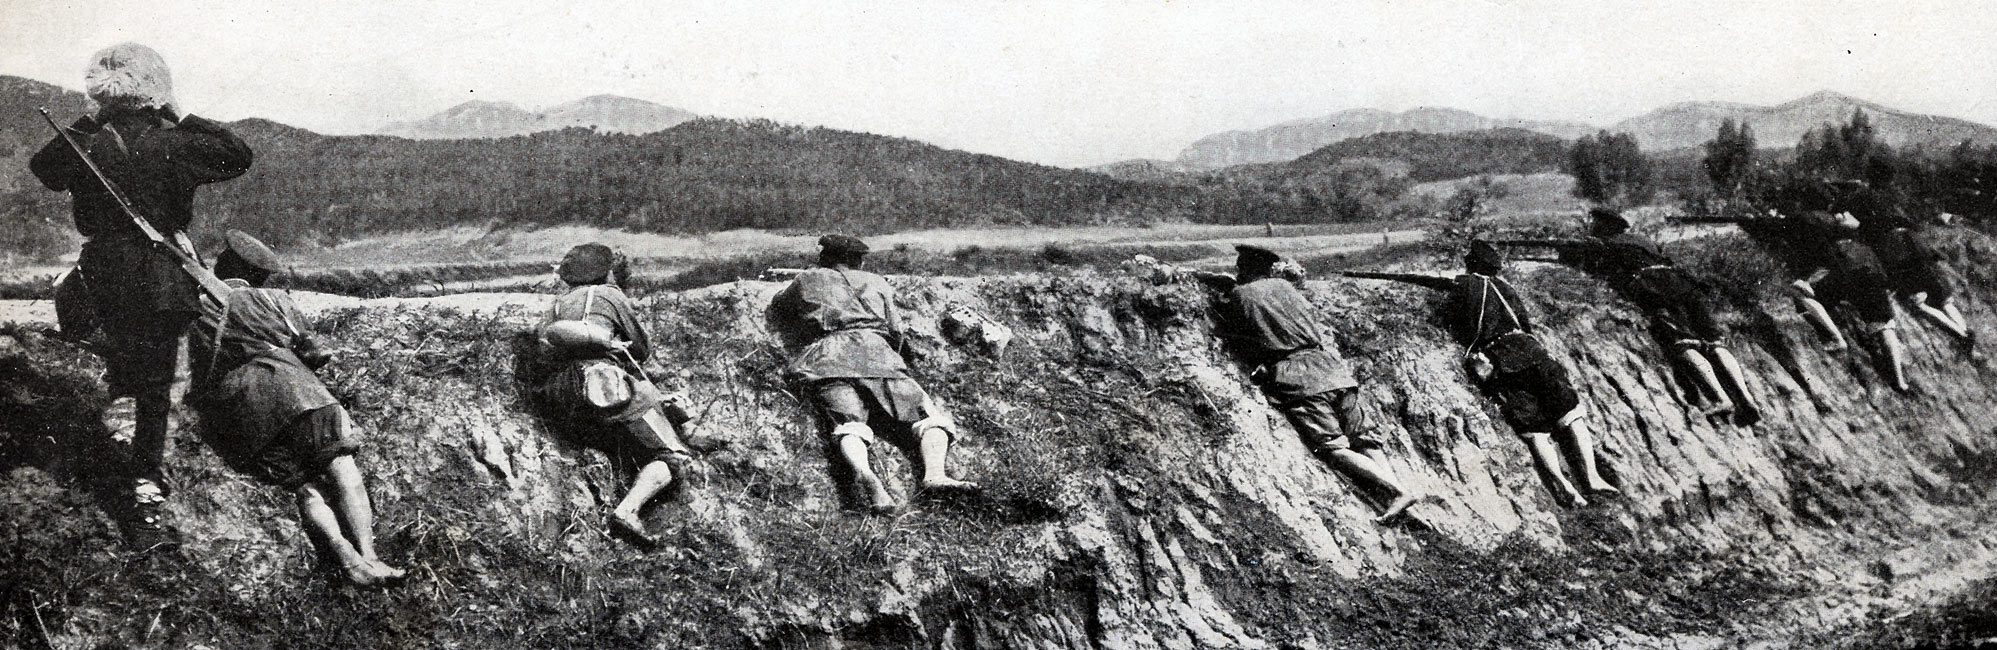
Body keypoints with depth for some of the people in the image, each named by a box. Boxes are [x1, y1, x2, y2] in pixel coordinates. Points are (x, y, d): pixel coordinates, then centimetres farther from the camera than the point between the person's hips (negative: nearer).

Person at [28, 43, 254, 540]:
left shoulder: (86, 145, -7)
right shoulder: (172, 145, -12)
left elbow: (42, 165, 14)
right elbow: (238, 156, 0)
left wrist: (86, 125, 10)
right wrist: (183, 121, 2)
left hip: (102, 279, 1)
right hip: (165, 283, -1)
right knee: (157, 384, 7)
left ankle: (121, 396, 17)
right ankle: (147, 484, 8)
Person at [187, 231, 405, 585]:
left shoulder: (196, 314, 28)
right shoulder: (274, 300, 21)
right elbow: (312, 353, 25)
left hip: (229, 415, 3)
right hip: (279, 382, -2)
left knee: (305, 487, -8)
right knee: (341, 470, -11)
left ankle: (347, 556, -35)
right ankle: (368, 554, -33)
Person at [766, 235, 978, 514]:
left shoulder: (807, 281, 30)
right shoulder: (878, 283, 31)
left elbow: (776, 309, 47)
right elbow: (895, 330, 23)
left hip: (822, 360, 0)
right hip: (876, 353, 0)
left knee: (849, 423, -23)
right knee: (930, 416, -2)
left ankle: (863, 473, -56)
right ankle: (935, 472, -33)